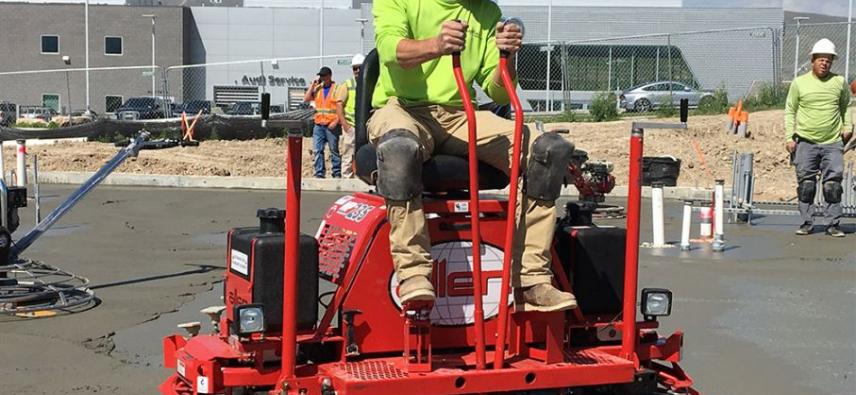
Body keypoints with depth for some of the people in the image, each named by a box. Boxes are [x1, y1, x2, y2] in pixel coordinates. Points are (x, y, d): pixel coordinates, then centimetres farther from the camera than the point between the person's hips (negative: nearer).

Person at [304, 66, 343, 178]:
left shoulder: (337, 89, -2)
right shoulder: (317, 89, 14)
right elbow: (306, 99, 6)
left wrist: (336, 121, -15)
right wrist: (312, 85, 1)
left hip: (331, 126, -5)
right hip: (318, 125, 5)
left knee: (334, 150, 2)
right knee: (318, 150, 0)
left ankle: (337, 174, 7)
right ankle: (319, 174, 3)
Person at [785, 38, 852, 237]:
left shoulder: (839, 82, 7)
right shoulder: (799, 83, 3)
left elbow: (846, 106, 21)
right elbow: (790, 111, 8)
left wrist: (847, 126, 7)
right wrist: (790, 137, 1)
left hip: (833, 143, 1)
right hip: (806, 142, 0)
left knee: (833, 184, -2)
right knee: (806, 184, 2)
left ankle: (833, 224, 5)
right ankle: (806, 222, 11)